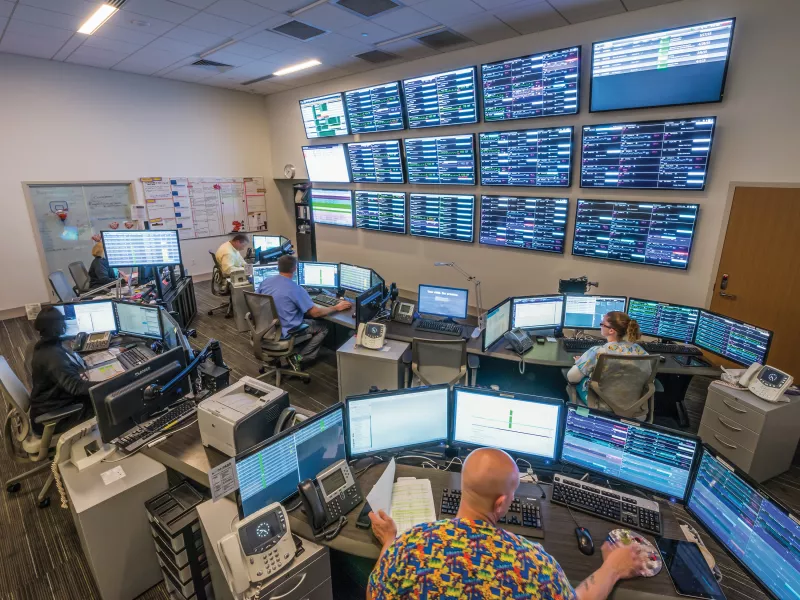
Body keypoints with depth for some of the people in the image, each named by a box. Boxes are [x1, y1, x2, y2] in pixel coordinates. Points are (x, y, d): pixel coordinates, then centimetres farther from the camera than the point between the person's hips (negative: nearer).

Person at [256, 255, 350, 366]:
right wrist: (337, 308, -6)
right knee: (323, 328, 9)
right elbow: (315, 312, -20)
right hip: (285, 332, -7)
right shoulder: (295, 289, -22)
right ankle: (299, 357, 2)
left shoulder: (265, 281, -3)